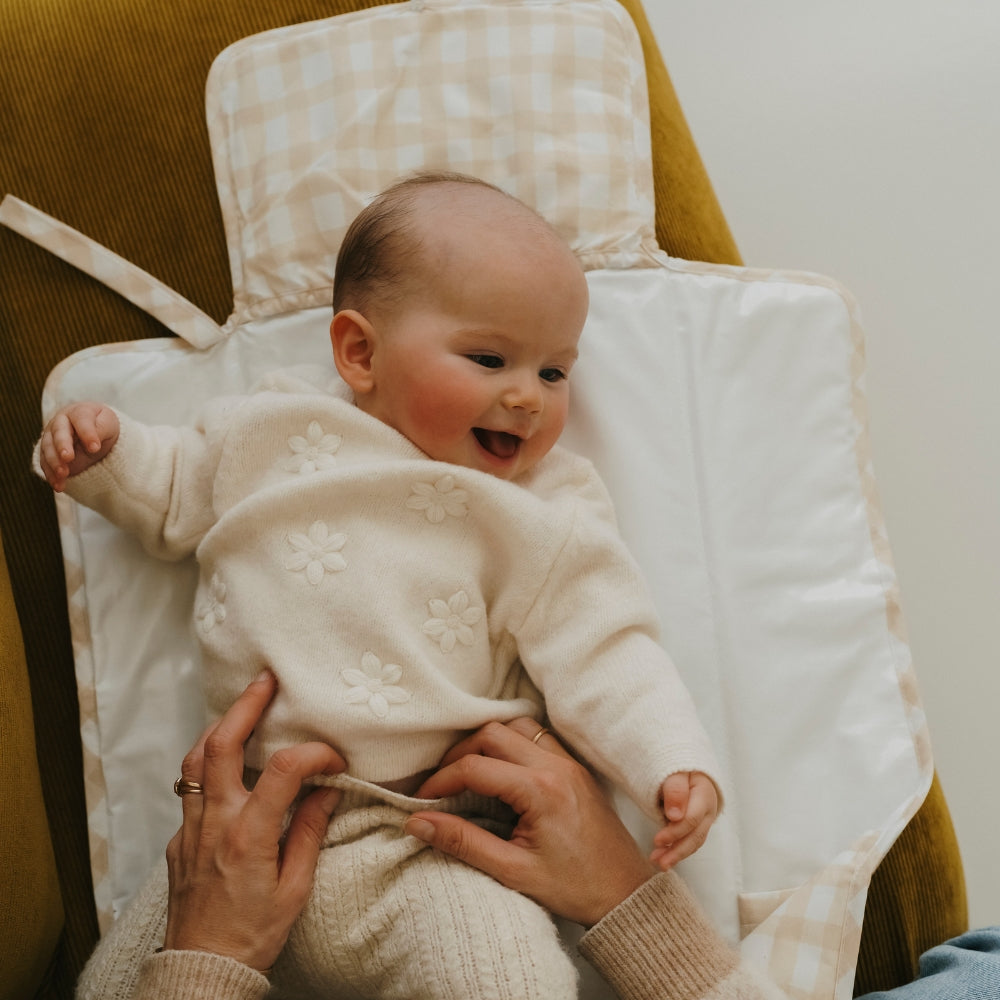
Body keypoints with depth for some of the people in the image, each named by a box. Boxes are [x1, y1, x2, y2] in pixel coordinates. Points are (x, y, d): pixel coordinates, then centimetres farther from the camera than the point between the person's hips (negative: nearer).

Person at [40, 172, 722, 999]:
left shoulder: (542, 522, 1)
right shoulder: (280, 436, 8)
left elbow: (603, 660, -2)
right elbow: (175, 495, 25)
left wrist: (677, 764, -16)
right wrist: (106, 450, 7)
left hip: (420, 851, -3)